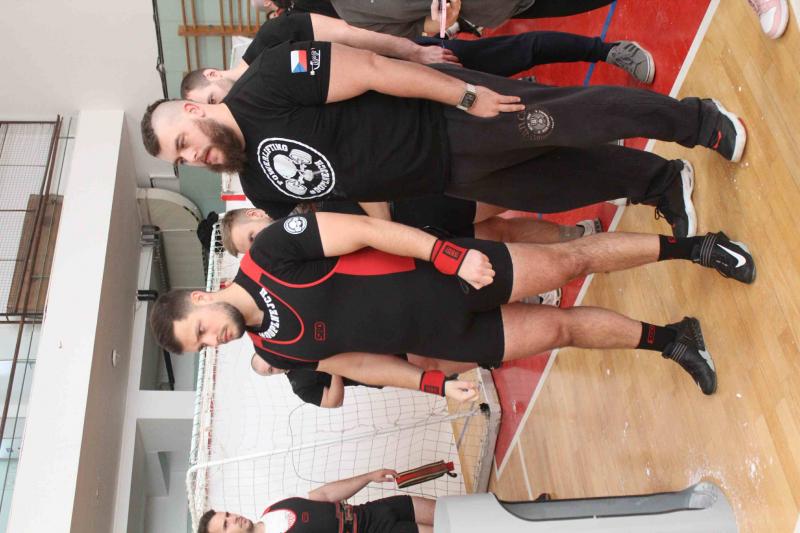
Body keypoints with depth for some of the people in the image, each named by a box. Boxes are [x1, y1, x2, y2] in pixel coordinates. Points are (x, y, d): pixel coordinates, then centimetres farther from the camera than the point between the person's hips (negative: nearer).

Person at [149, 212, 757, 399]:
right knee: (561, 328, 3)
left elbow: (365, 230, -18)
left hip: (448, 271, -3)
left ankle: (693, 246, 19)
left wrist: (449, 252, -25)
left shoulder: (271, 251, -16)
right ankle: (670, 339, 26)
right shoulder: (275, 348, 0)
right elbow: (353, 359, 8)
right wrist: (434, 383, 3)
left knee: (568, 260, -5)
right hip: (440, 336, 3)